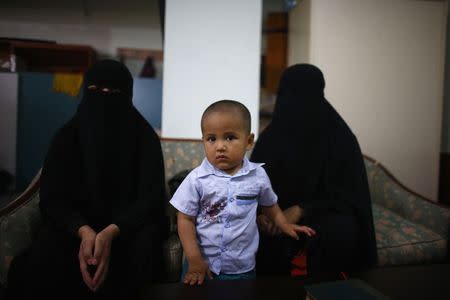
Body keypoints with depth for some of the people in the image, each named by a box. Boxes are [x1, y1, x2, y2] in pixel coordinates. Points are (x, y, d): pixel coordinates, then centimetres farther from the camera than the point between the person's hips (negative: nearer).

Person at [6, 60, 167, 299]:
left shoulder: (145, 137, -7)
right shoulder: (66, 137, -1)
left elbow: (151, 198, -15)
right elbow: (52, 198, -9)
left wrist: (111, 233, -34)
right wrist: (84, 231, -31)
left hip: (131, 224, 0)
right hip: (77, 225, 1)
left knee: (143, 244, -34)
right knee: (44, 253, -30)